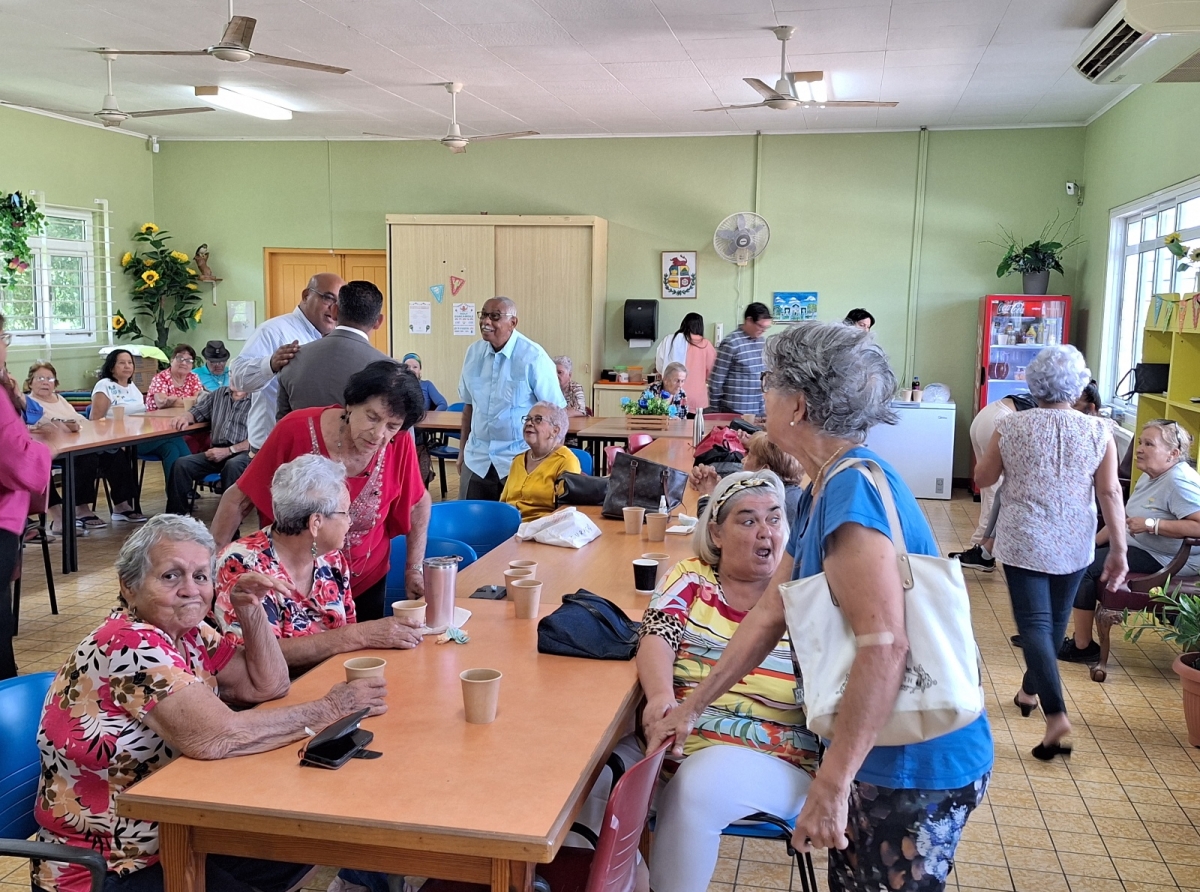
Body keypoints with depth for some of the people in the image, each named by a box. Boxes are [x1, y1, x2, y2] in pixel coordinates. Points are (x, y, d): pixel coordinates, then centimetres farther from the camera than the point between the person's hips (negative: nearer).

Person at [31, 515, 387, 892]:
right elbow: (214, 737, -35)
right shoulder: (129, 645, -25)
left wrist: (250, 609, -10)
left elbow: (267, 686, 5)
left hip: (170, 837, 9)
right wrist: (328, 710, -25)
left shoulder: (188, 633, 1)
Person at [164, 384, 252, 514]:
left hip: (244, 453, -5)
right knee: (182, 464, -18)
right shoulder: (218, 394, 20)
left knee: (233, 465, -38)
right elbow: (197, 412, 26)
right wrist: (185, 417, 1)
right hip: (216, 452, 5)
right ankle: (176, 515, -11)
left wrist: (228, 451, -14)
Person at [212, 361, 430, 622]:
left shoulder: (400, 447, -18)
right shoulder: (296, 431, -22)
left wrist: (414, 569, 0)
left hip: (365, 585, 2)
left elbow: (418, 504, 1)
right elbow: (237, 501, -14)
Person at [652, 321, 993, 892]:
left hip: (917, 765, -9)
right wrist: (692, 706, 14)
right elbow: (771, 612, 11)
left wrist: (831, 784, -27)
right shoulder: (822, 490, 6)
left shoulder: (853, 487, -23)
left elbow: (885, 646, -30)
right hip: (880, 750, 9)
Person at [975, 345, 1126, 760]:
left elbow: (982, 478, 2)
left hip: (1024, 541, -2)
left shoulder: (1011, 427, -8)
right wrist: (1118, 550, -1)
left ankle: (1056, 714, -18)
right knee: (1055, 620, 19)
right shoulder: (1098, 432, -6)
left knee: (1034, 623, -3)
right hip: (1074, 545, 3)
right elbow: (1110, 493, -6)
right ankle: (1031, 689, 38)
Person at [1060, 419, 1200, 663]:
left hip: (1165, 560, -11)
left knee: (1084, 566, -19)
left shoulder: (1179, 482, -21)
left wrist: (1151, 524, -30)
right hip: (1136, 546, 11)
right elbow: (1123, 518, 16)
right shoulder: (1150, 476, 10)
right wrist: (1093, 542, 8)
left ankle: (1083, 647, -12)